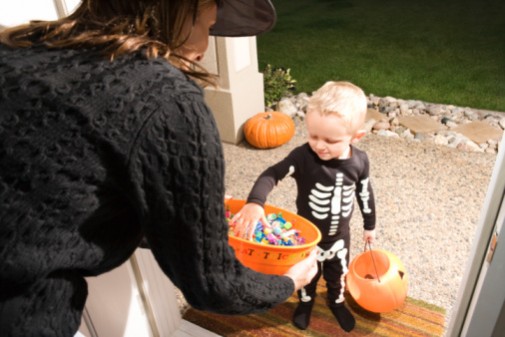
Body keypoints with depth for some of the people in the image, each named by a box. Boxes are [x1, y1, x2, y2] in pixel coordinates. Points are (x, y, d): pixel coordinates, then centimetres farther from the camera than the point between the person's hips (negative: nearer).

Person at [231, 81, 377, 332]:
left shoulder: (359, 161, -19)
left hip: (340, 235, 2)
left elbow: (365, 194, -3)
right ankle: (305, 302, 57)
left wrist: (370, 226, 9)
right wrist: (254, 203, -51)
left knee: (338, 274, 28)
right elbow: (271, 175, -32)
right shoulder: (303, 156, -30)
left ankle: (336, 302, 59)